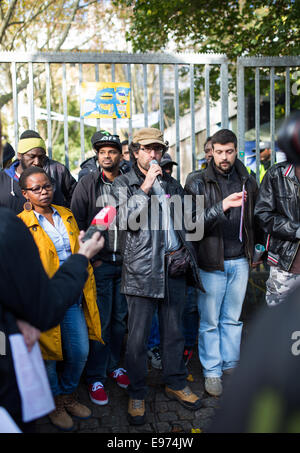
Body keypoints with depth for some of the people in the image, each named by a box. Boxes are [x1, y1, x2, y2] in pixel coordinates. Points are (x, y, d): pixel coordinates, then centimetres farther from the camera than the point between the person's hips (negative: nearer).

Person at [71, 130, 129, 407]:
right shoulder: (87, 184, -1)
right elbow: (76, 223, -2)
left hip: (125, 262, 3)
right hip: (99, 263, -3)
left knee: (120, 317, 12)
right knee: (99, 320, -1)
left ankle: (114, 365, 31)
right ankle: (96, 378, 13)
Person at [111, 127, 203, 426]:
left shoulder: (172, 184, 16)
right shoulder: (123, 183, 1)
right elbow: (125, 220, -14)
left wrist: (186, 253, 15)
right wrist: (145, 186, -16)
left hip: (174, 266, 5)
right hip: (142, 269, -4)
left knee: (174, 331, 15)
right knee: (138, 336, 2)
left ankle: (175, 384, 32)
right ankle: (136, 395, 19)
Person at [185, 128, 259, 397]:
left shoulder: (247, 182, 7)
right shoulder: (198, 183, -6)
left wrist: (252, 251, 13)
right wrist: (222, 206, -28)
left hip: (240, 261, 4)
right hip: (211, 261, -3)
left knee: (233, 318, 15)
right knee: (210, 321, 5)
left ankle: (231, 365, 29)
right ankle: (212, 371, 20)